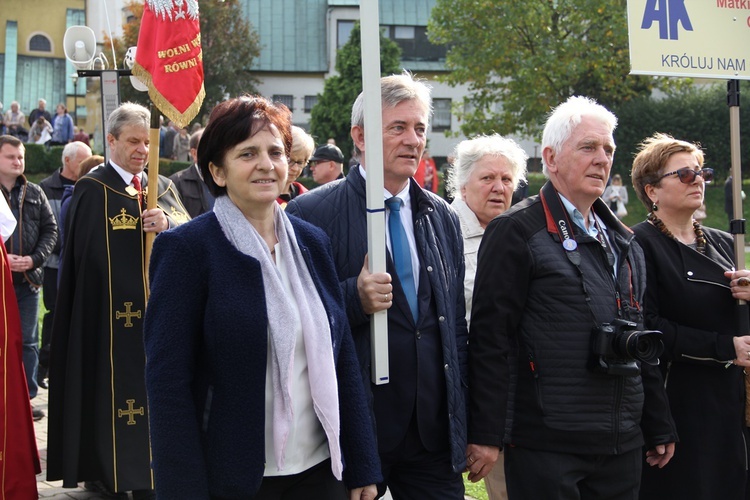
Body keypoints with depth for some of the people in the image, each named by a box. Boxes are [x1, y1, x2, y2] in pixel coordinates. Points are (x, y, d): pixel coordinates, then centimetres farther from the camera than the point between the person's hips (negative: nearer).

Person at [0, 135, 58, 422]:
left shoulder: (34, 193, 9)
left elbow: (50, 229, 8)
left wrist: (34, 259, -7)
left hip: (28, 279, 3)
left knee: (28, 341, 7)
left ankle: (26, 397, 15)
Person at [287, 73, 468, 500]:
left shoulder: (444, 219, 10)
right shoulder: (312, 214, -7)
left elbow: (456, 324, 14)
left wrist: (465, 424, 11)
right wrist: (354, 298, -23)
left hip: (435, 432, 4)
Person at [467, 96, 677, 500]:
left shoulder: (623, 241, 16)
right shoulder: (516, 231, -6)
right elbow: (490, 337, -12)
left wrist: (660, 428, 18)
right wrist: (487, 435, -15)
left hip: (621, 446, 7)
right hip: (546, 447, -7)